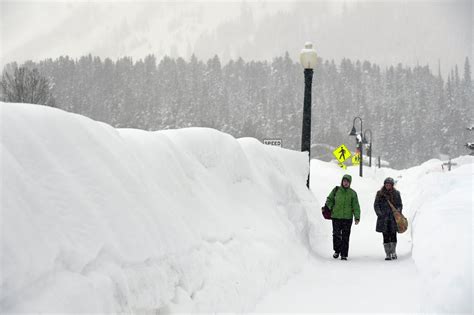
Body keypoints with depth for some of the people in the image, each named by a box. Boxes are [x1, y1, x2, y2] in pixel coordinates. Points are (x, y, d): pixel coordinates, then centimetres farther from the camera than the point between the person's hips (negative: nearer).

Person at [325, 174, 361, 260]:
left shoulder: (352, 193, 5)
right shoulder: (336, 190, 5)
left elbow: (356, 206, 2)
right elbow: (329, 200, 16)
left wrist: (357, 217, -7)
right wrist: (331, 208, -1)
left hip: (347, 218, 0)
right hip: (336, 217, 0)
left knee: (345, 237, 1)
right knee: (336, 235, -2)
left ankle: (344, 254, 7)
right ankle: (337, 251, 18)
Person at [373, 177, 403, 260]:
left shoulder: (396, 193, 8)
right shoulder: (380, 193, 7)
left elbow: (400, 205, 11)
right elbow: (376, 204, 8)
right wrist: (379, 214, -5)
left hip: (393, 218, 0)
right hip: (383, 218, 0)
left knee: (393, 235, -2)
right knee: (386, 237, -1)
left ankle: (393, 252, 11)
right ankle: (387, 254, 2)